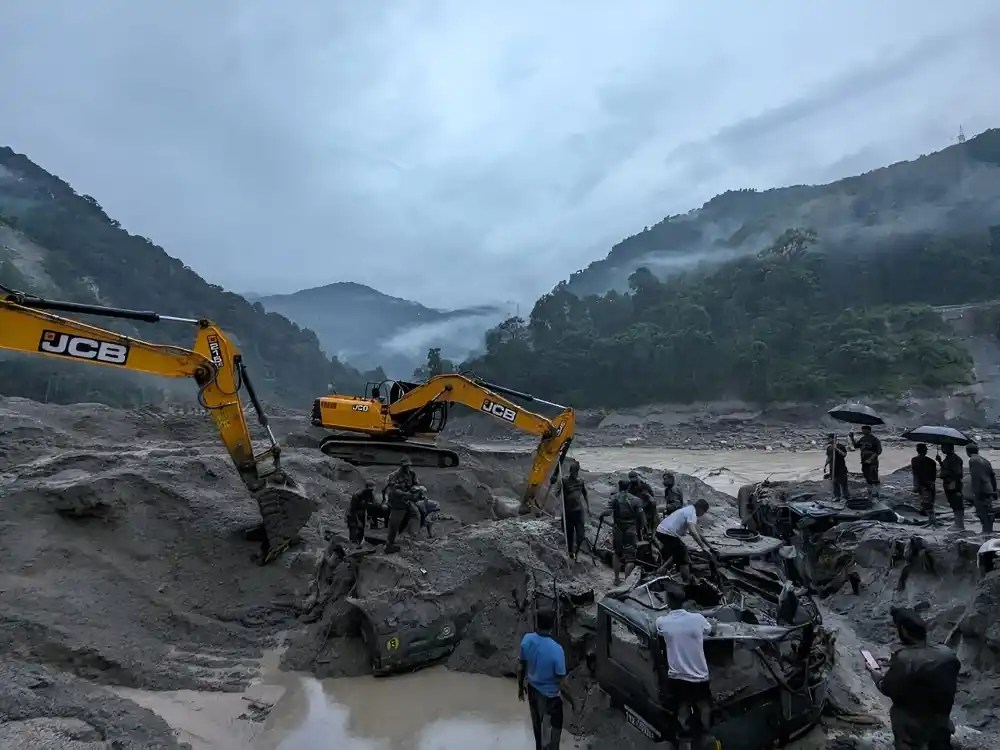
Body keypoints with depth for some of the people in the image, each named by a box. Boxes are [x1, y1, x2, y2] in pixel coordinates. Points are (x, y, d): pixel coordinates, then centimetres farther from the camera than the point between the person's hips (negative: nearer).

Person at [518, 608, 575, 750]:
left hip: (532, 690, 5)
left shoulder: (527, 639, -18)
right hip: (550, 696, -5)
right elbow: (562, 683, -23)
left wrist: (520, 687, 15)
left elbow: (521, 667, -2)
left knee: (538, 725, 30)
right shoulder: (556, 650, -34)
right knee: (552, 731, 18)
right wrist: (571, 701, -5)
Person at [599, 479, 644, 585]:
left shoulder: (614, 498, -3)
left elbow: (608, 511, -16)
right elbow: (641, 516, -2)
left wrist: (601, 514, 4)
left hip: (618, 529, 1)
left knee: (617, 553, 18)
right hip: (631, 531, -1)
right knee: (630, 557, 3)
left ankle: (617, 578, 23)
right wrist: (640, 528, 11)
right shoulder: (635, 500, 1)